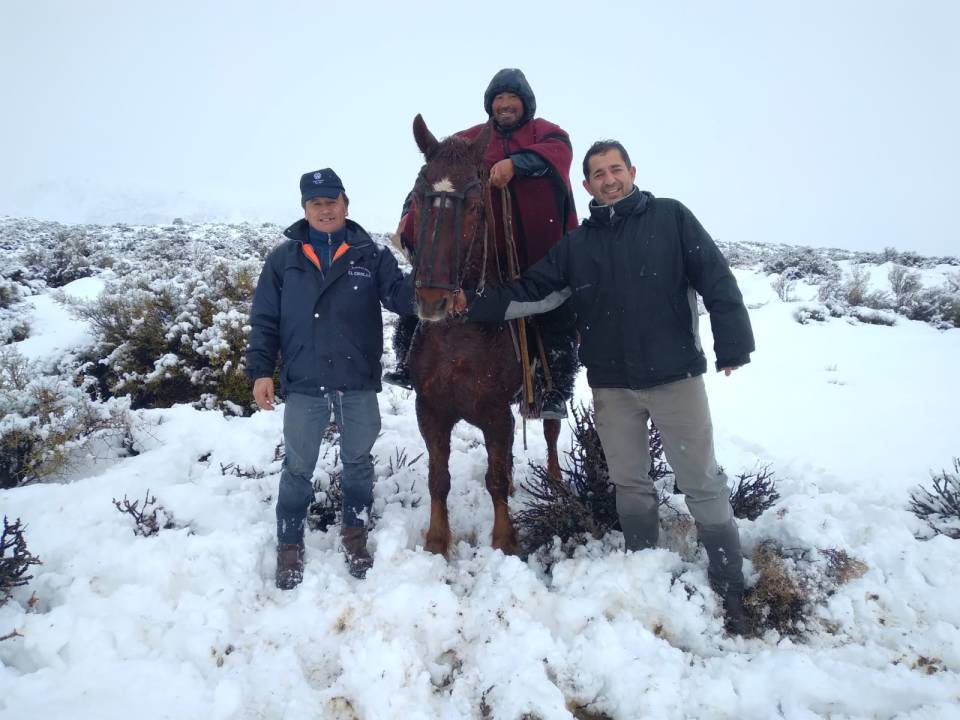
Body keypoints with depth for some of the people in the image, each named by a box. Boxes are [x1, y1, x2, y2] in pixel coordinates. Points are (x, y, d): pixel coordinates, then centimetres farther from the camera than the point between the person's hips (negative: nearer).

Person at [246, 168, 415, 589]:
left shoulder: (371, 255, 1)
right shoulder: (283, 259, 4)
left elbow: (402, 298, -9)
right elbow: (264, 321, 4)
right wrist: (261, 371, -4)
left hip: (359, 383, 0)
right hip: (304, 384, 0)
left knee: (357, 462, 14)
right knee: (298, 467, 10)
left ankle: (355, 534, 34)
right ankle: (289, 545, 27)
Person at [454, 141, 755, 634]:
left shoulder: (671, 218, 0)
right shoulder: (576, 244, 8)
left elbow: (716, 280, -4)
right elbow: (530, 292, 3)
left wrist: (732, 345, -10)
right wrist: (476, 306, -9)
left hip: (676, 376, -3)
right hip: (611, 386, 3)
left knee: (703, 483, 5)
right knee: (630, 485, 14)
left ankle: (730, 592, 20)